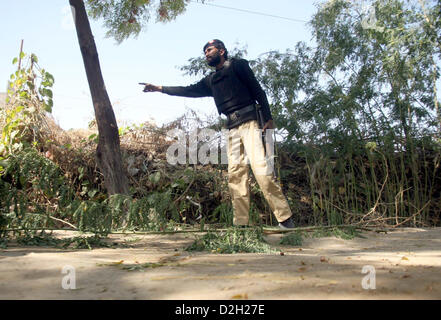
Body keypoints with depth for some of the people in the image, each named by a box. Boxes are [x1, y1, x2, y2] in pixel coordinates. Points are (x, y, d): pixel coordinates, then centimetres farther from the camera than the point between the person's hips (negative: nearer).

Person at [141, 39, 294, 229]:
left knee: (260, 167, -17)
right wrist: (160, 89, 23)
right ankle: (240, 222, -5)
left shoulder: (238, 65, 7)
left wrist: (268, 119, -8)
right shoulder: (211, 81, 24)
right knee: (235, 174, -3)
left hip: (248, 123, -6)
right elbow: (190, 91, 27)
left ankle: (285, 218, -15)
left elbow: (258, 91, 1)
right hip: (232, 128, 6)